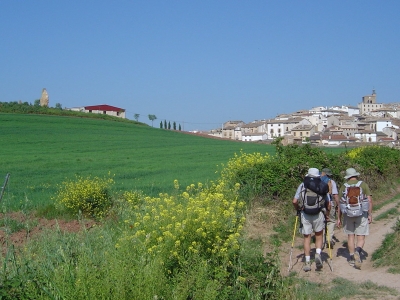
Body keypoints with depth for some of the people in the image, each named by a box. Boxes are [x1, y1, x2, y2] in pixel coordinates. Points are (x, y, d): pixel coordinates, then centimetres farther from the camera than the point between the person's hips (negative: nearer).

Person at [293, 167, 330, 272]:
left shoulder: (302, 185, 3)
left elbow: (294, 201, -2)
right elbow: (327, 203, 3)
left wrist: (298, 209, 16)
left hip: (305, 215, 0)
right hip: (318, 215, 0)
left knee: (307, 238, 9)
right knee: (319, 236, 18)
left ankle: (307, 263, 10)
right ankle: (318, 254, -5)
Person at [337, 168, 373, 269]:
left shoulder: (343, 187, 4)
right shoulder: (363, 185, 0)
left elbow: (340, 204, 4)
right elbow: (369, 200, -7)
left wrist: (339, 218, 10)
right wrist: (370, 214, -1)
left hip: (348, 214, 2)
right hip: (361, 214, -2)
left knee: (350, 236, 14)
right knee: (361, 237, 1)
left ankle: (352, 258, 19)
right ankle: (358, 251, -27)